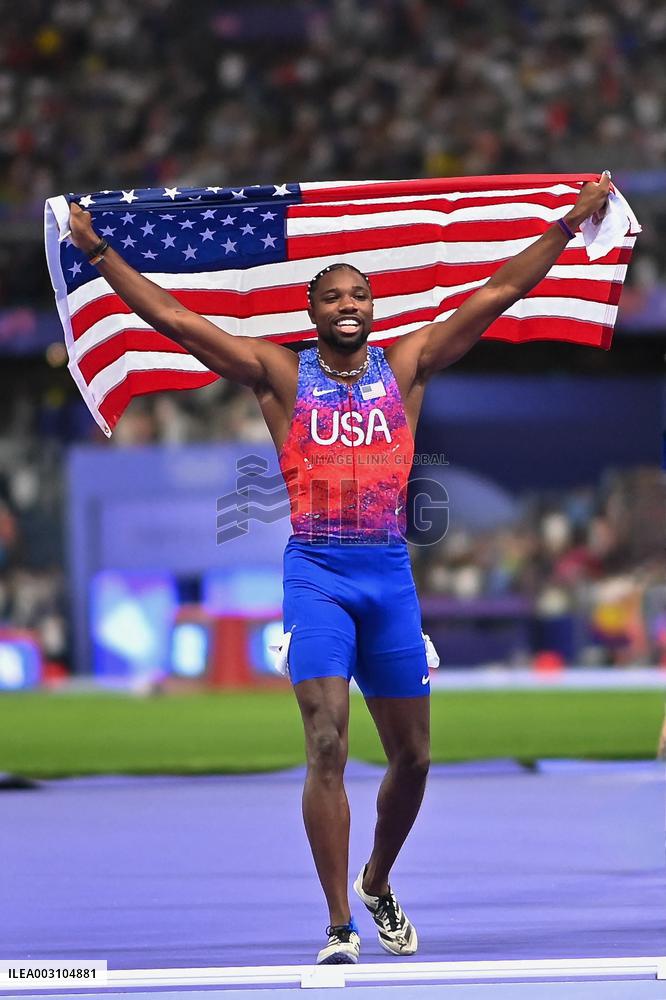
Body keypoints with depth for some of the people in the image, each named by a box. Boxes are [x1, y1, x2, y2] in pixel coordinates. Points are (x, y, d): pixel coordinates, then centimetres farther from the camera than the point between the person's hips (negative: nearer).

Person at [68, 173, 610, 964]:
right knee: (327, 745, -14)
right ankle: (340, 927, -12)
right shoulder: (281, 373, 5)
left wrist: (571, 223, 7)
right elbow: (174, 319, 3)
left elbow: (500, 292, 9)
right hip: (316, 571, -3)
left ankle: (377, 884, 34)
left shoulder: (406, 365, 10)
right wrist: (98, 251, -1)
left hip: (390, 572, 3)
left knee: (411, 756, 8)